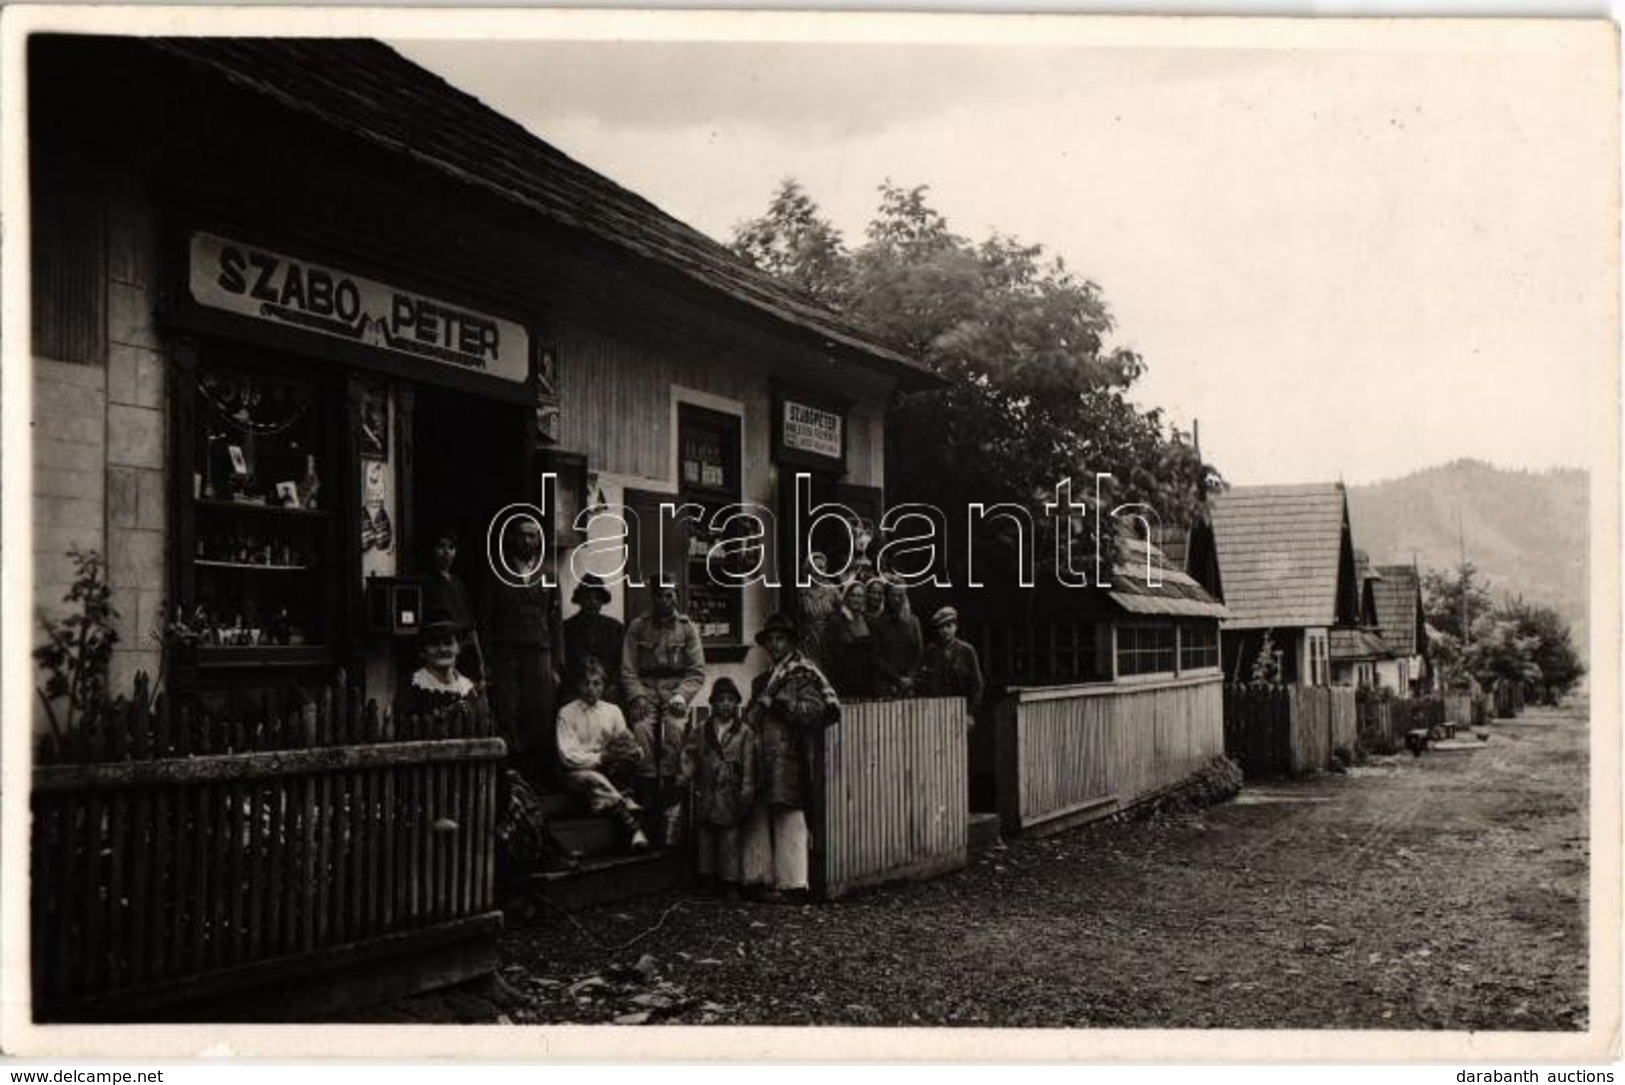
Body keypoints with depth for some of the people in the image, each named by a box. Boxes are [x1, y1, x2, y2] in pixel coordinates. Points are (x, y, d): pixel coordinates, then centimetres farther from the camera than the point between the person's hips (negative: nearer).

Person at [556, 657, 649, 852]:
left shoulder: (613, 711, 11)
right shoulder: (567, 713, 1)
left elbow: (630, 746, 5)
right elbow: (567, 757, -9)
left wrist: (634, 751, -20)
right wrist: (600, 758, -23)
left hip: (609, 772, 3)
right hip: (577, 773, -3)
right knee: (593, 780, -38)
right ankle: (632, 826, -44)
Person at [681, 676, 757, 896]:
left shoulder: (745, 733, 3)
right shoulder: (700, 731, 12)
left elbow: (749, 765, -1)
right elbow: (689, 757, 9)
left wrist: (746, 795, -6)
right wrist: (688, 780, -6)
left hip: (730, 797, -3)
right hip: (705, 796, 3)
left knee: (730, 839, -1)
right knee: (705, 838, 7)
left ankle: (730, 882, 5)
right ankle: (708, 880, 16)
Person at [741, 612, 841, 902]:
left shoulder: (803, 673, 1)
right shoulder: (762, 679, 22)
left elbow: (814, 710, -10)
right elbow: (752, 716, 28)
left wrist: (777, 702, -13)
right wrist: (750, 717, 5)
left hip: (790, 756, -7)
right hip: (762, 757, 7)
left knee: (788, 818, -6)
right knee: (758, 817, 3)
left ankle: (792, 883, -2)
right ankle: (760, 878, 10)